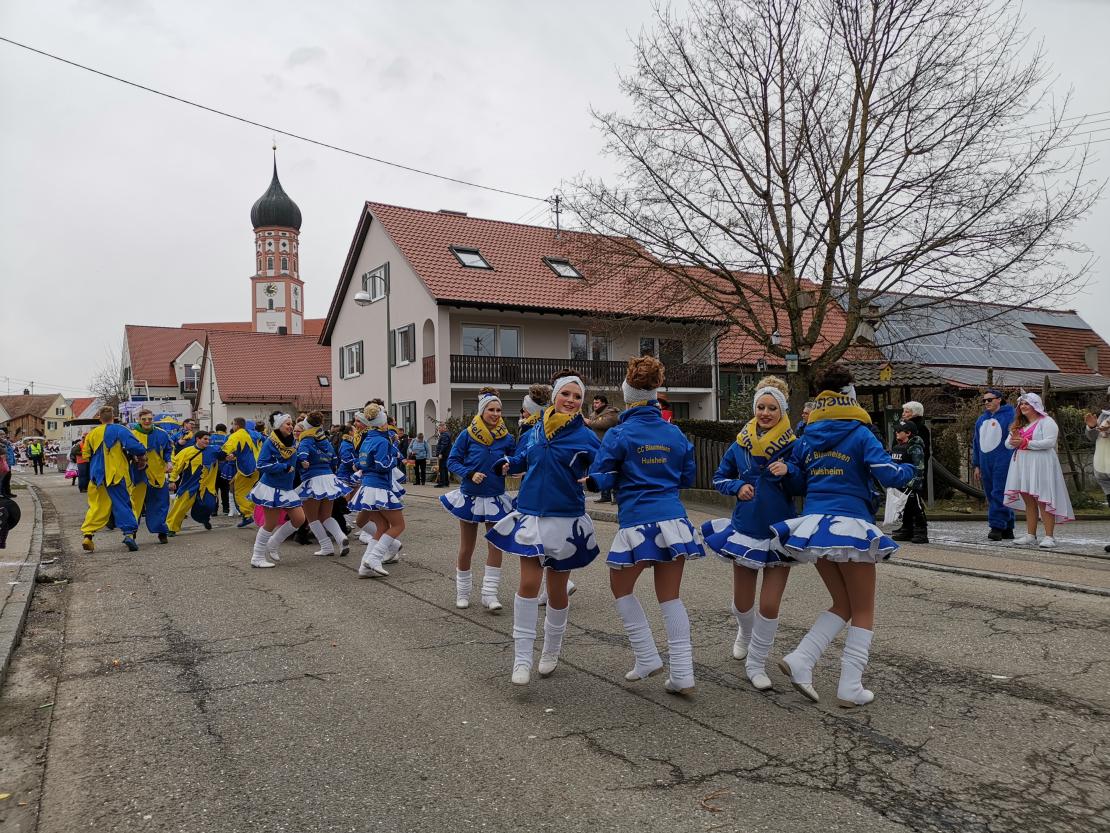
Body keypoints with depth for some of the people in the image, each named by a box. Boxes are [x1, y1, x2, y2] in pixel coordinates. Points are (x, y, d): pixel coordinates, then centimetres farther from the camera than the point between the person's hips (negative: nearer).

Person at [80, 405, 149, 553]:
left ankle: (87, 535, 7)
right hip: (117, 475, -4)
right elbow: (136, 447, -18)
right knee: (123, 504, 0)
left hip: (97, 476, 4)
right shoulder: (119, 430, -7)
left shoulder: (91, 434, 10)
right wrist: (141, 454, 2)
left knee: (97, 506, 13)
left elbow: (86, 457, 18)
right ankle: (129, 533, -10)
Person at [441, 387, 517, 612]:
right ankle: (462, 592, 26)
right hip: (470, 497, -1)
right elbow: (452, 461, -5)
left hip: (495, 499, 1)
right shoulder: (467, 435, -7)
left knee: (496, 546, -2)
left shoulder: (507, 438, -2)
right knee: (466, 549, 9)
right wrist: (470, 474, -20)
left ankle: (489, 593, 6)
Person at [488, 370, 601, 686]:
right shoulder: (536, 431, 5)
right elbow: (522, 460, 21)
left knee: (557, 589, 10)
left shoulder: (585, 436, -5)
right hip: (530, 515, 2)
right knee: (528, 583, -6)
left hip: (566, 520, -2)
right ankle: (522, 658, 3)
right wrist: (508, 466, 1)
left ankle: (551, 650, 34)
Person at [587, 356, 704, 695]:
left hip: (637, 523, -4)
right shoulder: (675, 433, 7)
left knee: (621, 588, 17)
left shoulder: (619, 434, -6)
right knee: (671, 597, 10)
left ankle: (647, 658, 15)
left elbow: (598, 478, -2)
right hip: (674, 520, 4)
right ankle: (682, 675, 10)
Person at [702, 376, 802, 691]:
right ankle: (744, 633, 49)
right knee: (742, 603, 14)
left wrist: (789, 471, -24)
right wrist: (738, 487, -10)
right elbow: (719, 478, 10)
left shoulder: (792, 446, -6)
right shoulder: (740, 444, 0)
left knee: (770, 606, -3)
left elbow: (803, 488, -5)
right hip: (745, 530, 2)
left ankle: (756, 665, 17)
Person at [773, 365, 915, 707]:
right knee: (863, 611, 9)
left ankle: (800, 659, 2)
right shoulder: (860, 436, -6)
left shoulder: (805, 438, 8)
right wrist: (909, 469, 9)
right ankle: (850, 688, 7)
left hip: (814, 525, 5)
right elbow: (891, 477, -12)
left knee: (842, 605, 18)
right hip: (851, 527, -5)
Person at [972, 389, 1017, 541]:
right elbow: (976, 443, 21)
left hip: (1003, 462, -7)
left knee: (999, 494, -12)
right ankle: (1007, 530, 14)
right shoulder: (981, 419, 19)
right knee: (991, 496, 7)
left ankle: (997, 526, -12)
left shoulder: (1009, 416, -1)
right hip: (986, 464, 7)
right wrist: (976, 465, 17)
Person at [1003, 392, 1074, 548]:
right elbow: (1008, 443, 16)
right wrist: (1014, 440, -7)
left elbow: (1050, 442, -16)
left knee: (1042, 500, -9)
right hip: (1022, 465, 7)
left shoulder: (1046, 422, -2)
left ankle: (1049, 536, -6)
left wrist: (1025, 443, -15)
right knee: (1028, 500, 6)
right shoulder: (1019, 424, 21)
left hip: (1040, 465, -7)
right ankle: (1030, 535, 9)